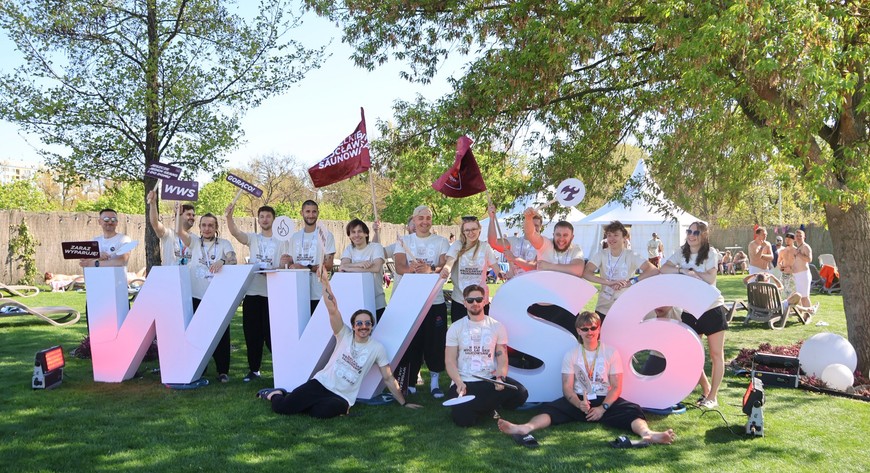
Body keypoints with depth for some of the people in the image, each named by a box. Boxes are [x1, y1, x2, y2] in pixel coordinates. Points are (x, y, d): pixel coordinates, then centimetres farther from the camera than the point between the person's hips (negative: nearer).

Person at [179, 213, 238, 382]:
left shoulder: (224, 243, 3)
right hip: (197, 296, 2)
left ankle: (223, 371, 10)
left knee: (221, 333, 2)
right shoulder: (194, 242, 8)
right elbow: (180, 231, -10)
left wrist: (222, 261, -36)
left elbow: (233, 259, -14)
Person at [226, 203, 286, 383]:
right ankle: (254, 369, 19)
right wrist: (229, 216, -27)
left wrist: (273, 271, -15)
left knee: (271, 333, -2)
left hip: (272, 293, -2)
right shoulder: (252, 238, 8)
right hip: (252, 292, 2)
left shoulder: (281, 241, 5)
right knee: (252, 332, 7)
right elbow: (235, 232, -10)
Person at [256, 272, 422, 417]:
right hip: (322, 383, 1)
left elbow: (388, 378, 4)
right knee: (281, 407, -13)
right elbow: (333, 310, -14)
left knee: (320, 412, -35)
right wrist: (325, 283, -27)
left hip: (342, 397, -1)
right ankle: (274, 394, 22)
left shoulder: (377, 348, -1)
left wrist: (403, 403, 4)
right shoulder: (345, 335, 0)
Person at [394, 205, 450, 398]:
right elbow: (399, 267, -5)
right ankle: (409, 380, 14)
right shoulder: (404, 241, 8)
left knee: (435, 342, 0)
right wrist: (412, 268, -28)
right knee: (410, 341, 2)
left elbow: (445, 267, -6)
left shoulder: (441, 241, 6)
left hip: (435, 300, 0)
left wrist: (430, 270, -28)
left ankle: (435, 380, 13)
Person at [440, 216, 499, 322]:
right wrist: (446, 269, -40)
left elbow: (497, 269, 2)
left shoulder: (485, 246, 2)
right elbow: (449, 262, -17)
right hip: (459, 301, 0)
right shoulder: (457, 246, -1)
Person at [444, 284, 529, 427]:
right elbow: (450, 361, 0)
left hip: (490, 380, 2)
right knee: (463, 419, -30)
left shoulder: (497, 327, 6)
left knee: (520, 393, -28)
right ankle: (486, 407, 7)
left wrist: (501, 378, -18)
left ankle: (473, 407, -5)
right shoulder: (455, 327, 3)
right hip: (464, 382, -2)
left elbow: (502, 358, 4)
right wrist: (459, 383, -18)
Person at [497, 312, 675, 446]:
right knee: (550, 408, -27)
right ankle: (525, 428, -52)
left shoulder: (611, 353, 4)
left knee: (633, 411, -28)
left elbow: (616, 387, -1)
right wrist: (579, 404, -22)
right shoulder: (571, 354, 6)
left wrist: (603, 408, -18)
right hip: (579, 401, 0)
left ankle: (647, 434, -56)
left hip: (605, 401, 0)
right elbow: (567, 387, -1)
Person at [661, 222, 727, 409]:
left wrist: (690, 271, -14)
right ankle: (705, 389, 25)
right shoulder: (682, 253, 5)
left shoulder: (711, 253, -6)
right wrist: (683, 270, -19)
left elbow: (710, 278, -17)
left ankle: (712, 397, 13)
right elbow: (664, 269, -7)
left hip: (712, 308, -4)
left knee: (716, 354, 3)